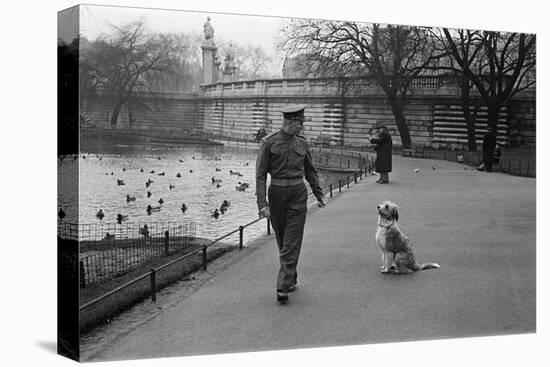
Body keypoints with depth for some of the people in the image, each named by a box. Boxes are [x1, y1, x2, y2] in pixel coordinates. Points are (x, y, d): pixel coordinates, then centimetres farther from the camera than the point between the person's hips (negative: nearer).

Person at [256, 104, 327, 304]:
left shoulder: (301, 143, 6)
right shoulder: (269, 142, -5)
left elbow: (310, 171, 19)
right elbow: (261, 174, -6)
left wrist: (319, 195, 20)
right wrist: (262, 203, -14)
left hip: (298, 194, 1)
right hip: (277, 193, -1)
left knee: (292, 243, -7)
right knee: (282, 241, 12)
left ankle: (283, 287, -9)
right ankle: (291, 278, 31)